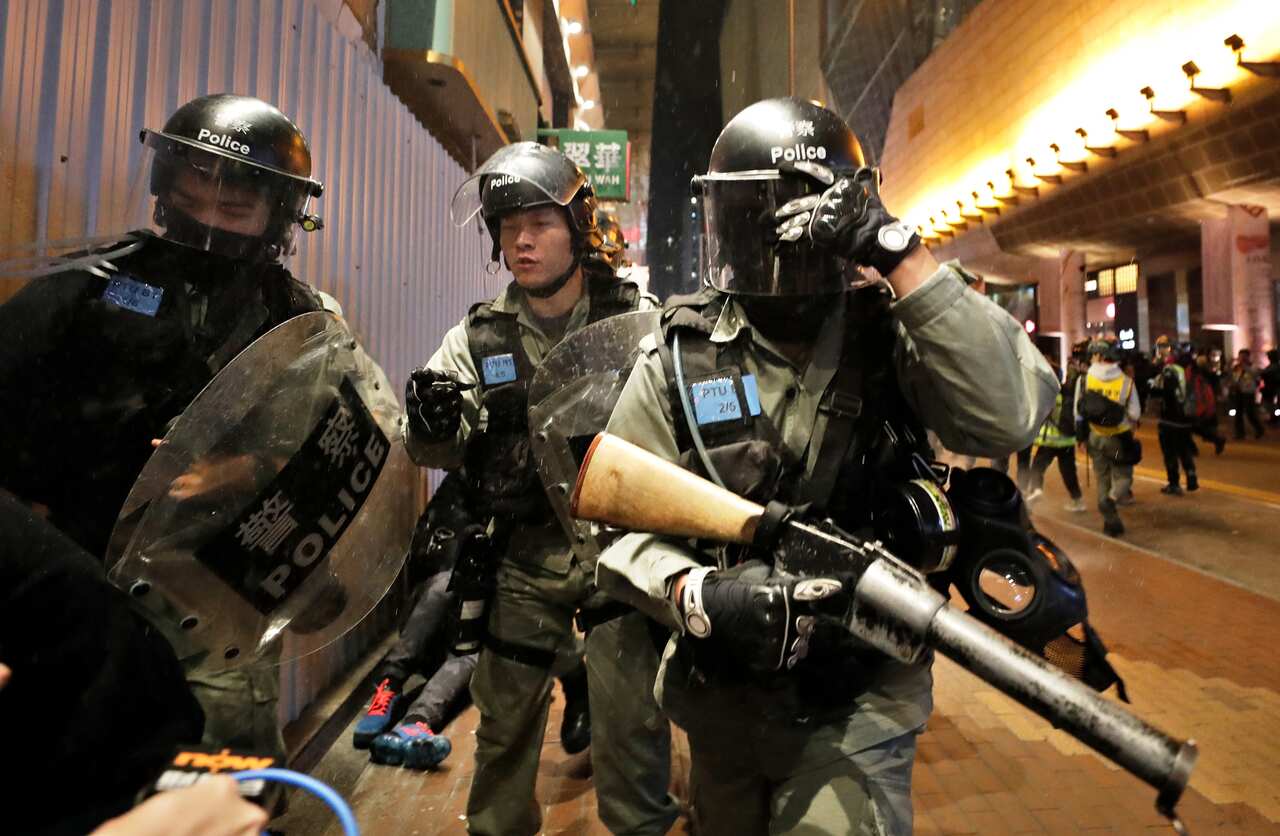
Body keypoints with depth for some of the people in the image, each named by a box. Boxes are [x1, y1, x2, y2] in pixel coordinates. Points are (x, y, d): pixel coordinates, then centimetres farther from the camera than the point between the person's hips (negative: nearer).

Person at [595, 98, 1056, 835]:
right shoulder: (679, 355, -8)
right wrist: (696, 596, -29)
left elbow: (1009, 416, -26)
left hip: (859, 707, -2)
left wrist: (901, 252, -26)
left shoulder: (890, 334, -8)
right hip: (721, 699, 2)